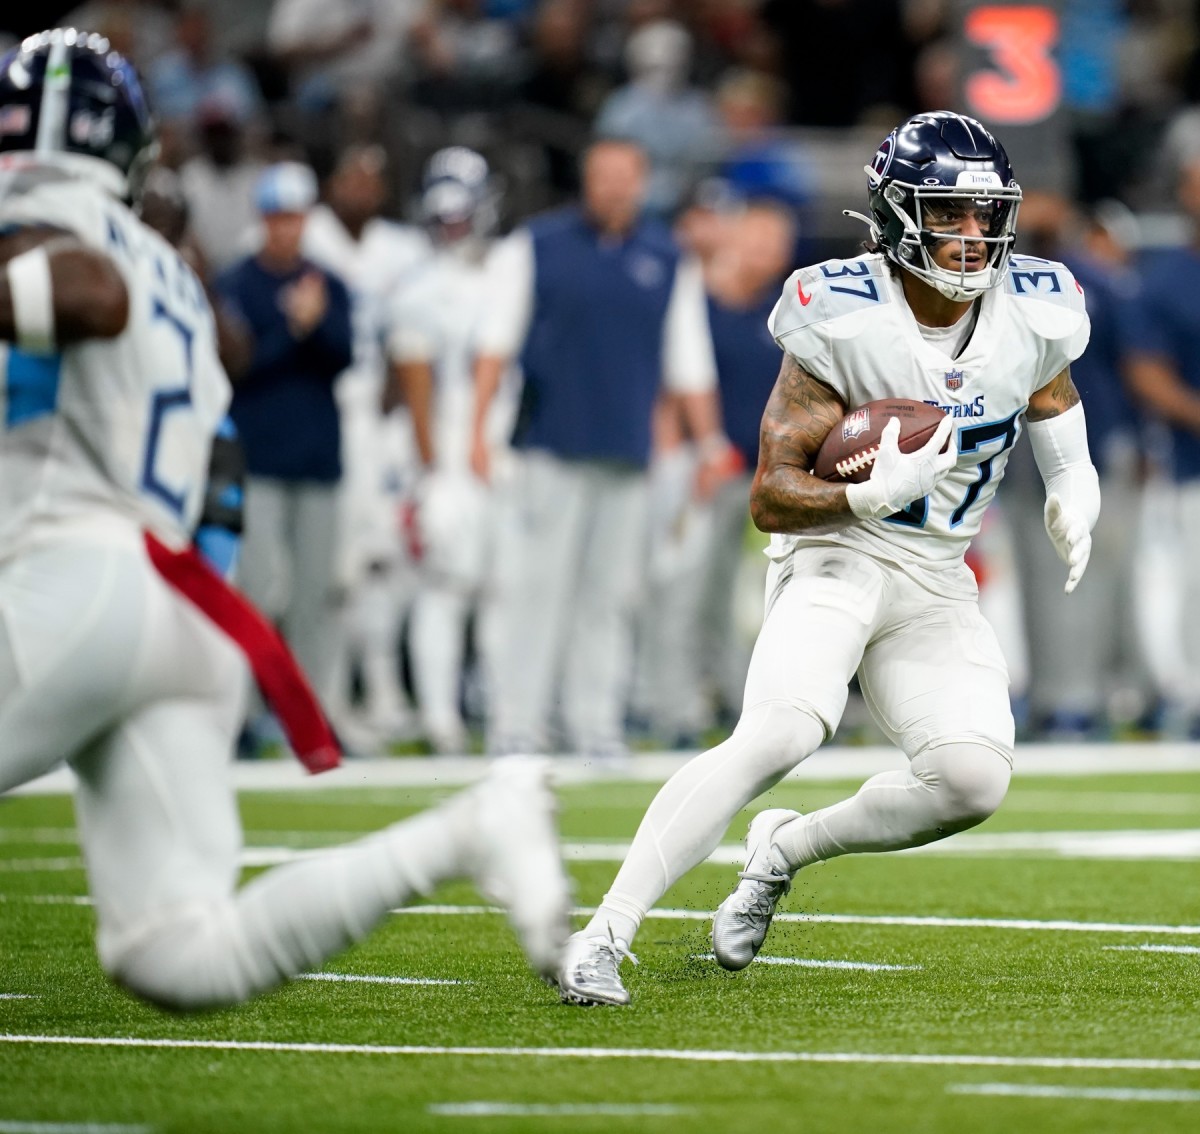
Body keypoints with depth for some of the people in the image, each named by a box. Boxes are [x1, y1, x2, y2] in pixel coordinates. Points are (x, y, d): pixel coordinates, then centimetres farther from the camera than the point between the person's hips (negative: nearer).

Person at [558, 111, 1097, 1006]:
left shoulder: (1033, 319, -3)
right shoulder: (846, 323, -17)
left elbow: (1057, 413, 20)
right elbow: (771, 499, -16)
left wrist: (1073, 502, 0)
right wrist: (874, 495, -33)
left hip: (936, 589, 5)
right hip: (838, 560, -5)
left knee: (975, 780, -16)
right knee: (783, 731, -30)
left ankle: (787, 849, 12)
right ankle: (603, 937, -29)